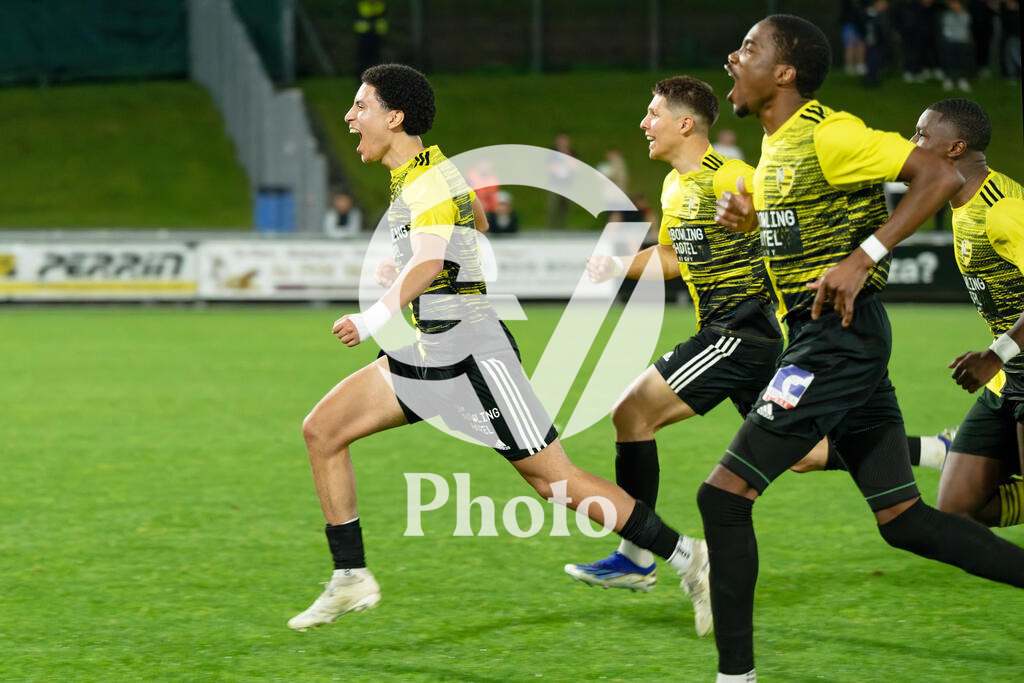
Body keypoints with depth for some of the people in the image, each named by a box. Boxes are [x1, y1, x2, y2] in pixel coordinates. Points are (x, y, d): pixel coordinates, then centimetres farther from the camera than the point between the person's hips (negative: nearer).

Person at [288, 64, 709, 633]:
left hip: (470, 351, -10)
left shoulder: (430, 180, -18)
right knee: (322, 430, 2)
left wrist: (376, 318, -44)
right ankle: (351, 580, 5)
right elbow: (476, 216, 31)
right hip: (424, 353, 10)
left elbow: (429, 263, -34)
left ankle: (687, 557, 1)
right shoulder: (414, 173, 12)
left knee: (554, 480, -8)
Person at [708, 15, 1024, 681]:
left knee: (725, 495, -10)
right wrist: (747, 215, 10)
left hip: (838, 334, -10)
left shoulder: (828, 135, -13)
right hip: (818, 336, 10)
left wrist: (863, 257, -23)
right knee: (903, 519, 9)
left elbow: (941, 176, -19)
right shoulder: (777, 145, 15)